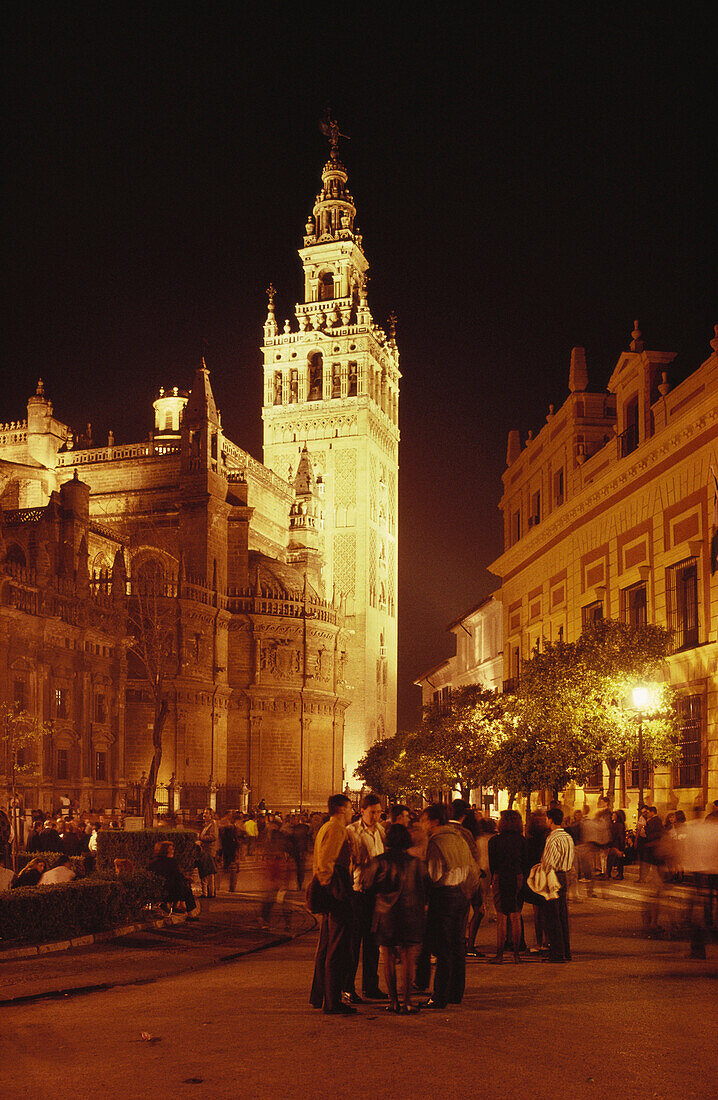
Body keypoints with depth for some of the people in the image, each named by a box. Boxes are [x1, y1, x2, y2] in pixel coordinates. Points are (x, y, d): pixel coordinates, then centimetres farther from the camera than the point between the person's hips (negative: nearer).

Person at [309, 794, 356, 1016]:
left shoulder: (325, 828, 21)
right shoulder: (337, 829, -12)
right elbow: (325, 862, -21)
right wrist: (330, 885, -15)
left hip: (329, 895, 11)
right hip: (338, 894, -11)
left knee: (326, 946, 17)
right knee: (338, 949, -7)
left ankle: (318, 996, 26)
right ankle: (332, 1002, -5)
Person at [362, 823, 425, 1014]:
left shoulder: (378, 862, -5)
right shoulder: (414, 862, -3)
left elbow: (366, 885, 3)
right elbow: (420, 890, 6)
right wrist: (419, 913, 18)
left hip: (385, 914, 0)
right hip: (411, 915, 0)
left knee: (388, 960, 10)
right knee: (408, 960, 5)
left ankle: (393, 1000, 11)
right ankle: (406, 1000, 1)